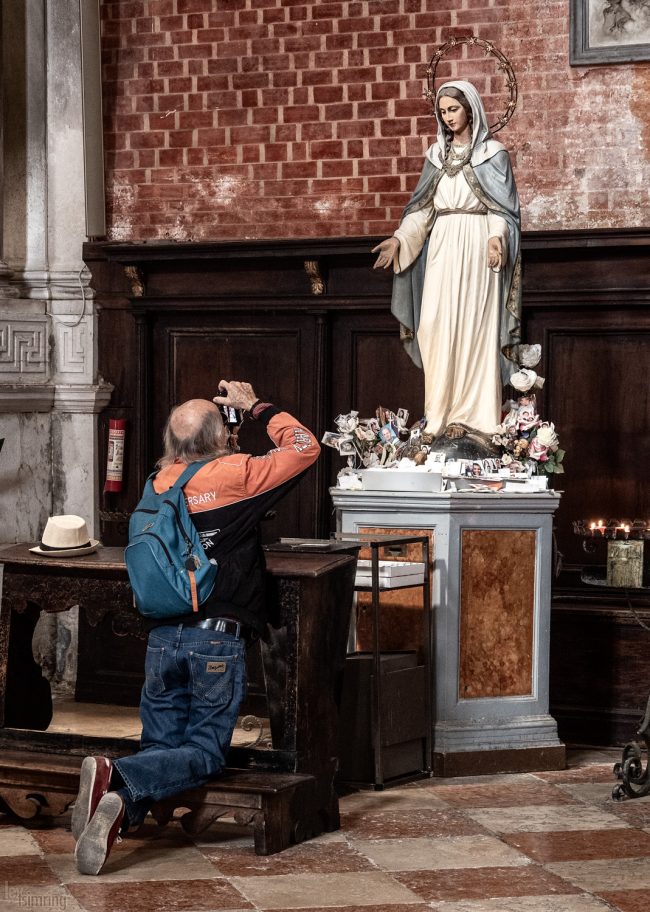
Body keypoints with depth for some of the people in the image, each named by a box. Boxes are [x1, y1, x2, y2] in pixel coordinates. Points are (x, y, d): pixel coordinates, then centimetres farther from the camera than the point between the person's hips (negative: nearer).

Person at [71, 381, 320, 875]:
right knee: (205, 751, 2)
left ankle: (124, 800, -22)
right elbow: (306, 447, 4)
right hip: (219, 638, -5)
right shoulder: (236, 475, -7)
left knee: (161, 744, 13)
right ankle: (120, 777, -27)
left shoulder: (160, 482, 9)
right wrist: (256, 406, 12)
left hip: (163, 637, 5)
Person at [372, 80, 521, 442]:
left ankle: (474, 414, -5)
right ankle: (446, 414, -1)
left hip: (477, 248, -4)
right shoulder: (437, 154, 15)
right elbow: (422, 207, 15)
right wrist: (399, 239, 2)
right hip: (442, 248, 4)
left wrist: (497, 237, -21)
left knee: (475, 327, -7)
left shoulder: (493, 153, 3)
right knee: (438, 328, -4)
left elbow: (504, 207, -3)